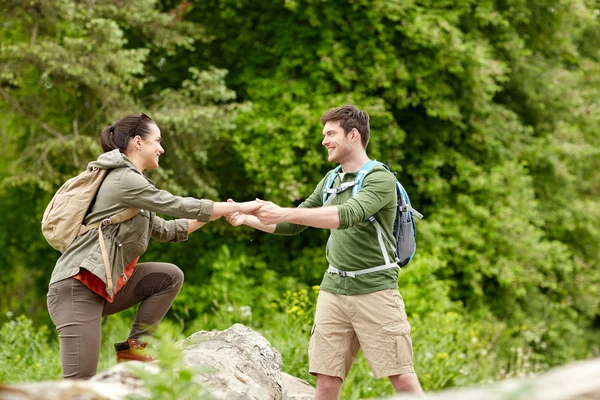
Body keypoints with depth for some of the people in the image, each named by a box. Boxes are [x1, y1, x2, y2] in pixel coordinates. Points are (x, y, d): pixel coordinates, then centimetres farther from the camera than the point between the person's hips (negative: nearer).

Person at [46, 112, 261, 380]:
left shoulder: (128, 180, 19)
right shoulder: (124, 178, -11)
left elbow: (164, 230, 23)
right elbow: (181, 207, -12)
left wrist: (220, 213, 20)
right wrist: (239, 206, -4)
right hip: (77, 287, -10)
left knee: (171, 276, 2)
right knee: (80, 384, -16)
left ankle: (133, 347, 2)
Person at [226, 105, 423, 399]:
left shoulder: (380, 179, -9)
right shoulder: (331, 181, 14)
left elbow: (347, 215, -27)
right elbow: (293, 226, 21)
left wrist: (283, 213, -30)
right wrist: (248, 219, 7)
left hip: (375, 290, -6)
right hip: (334, 290, 6)